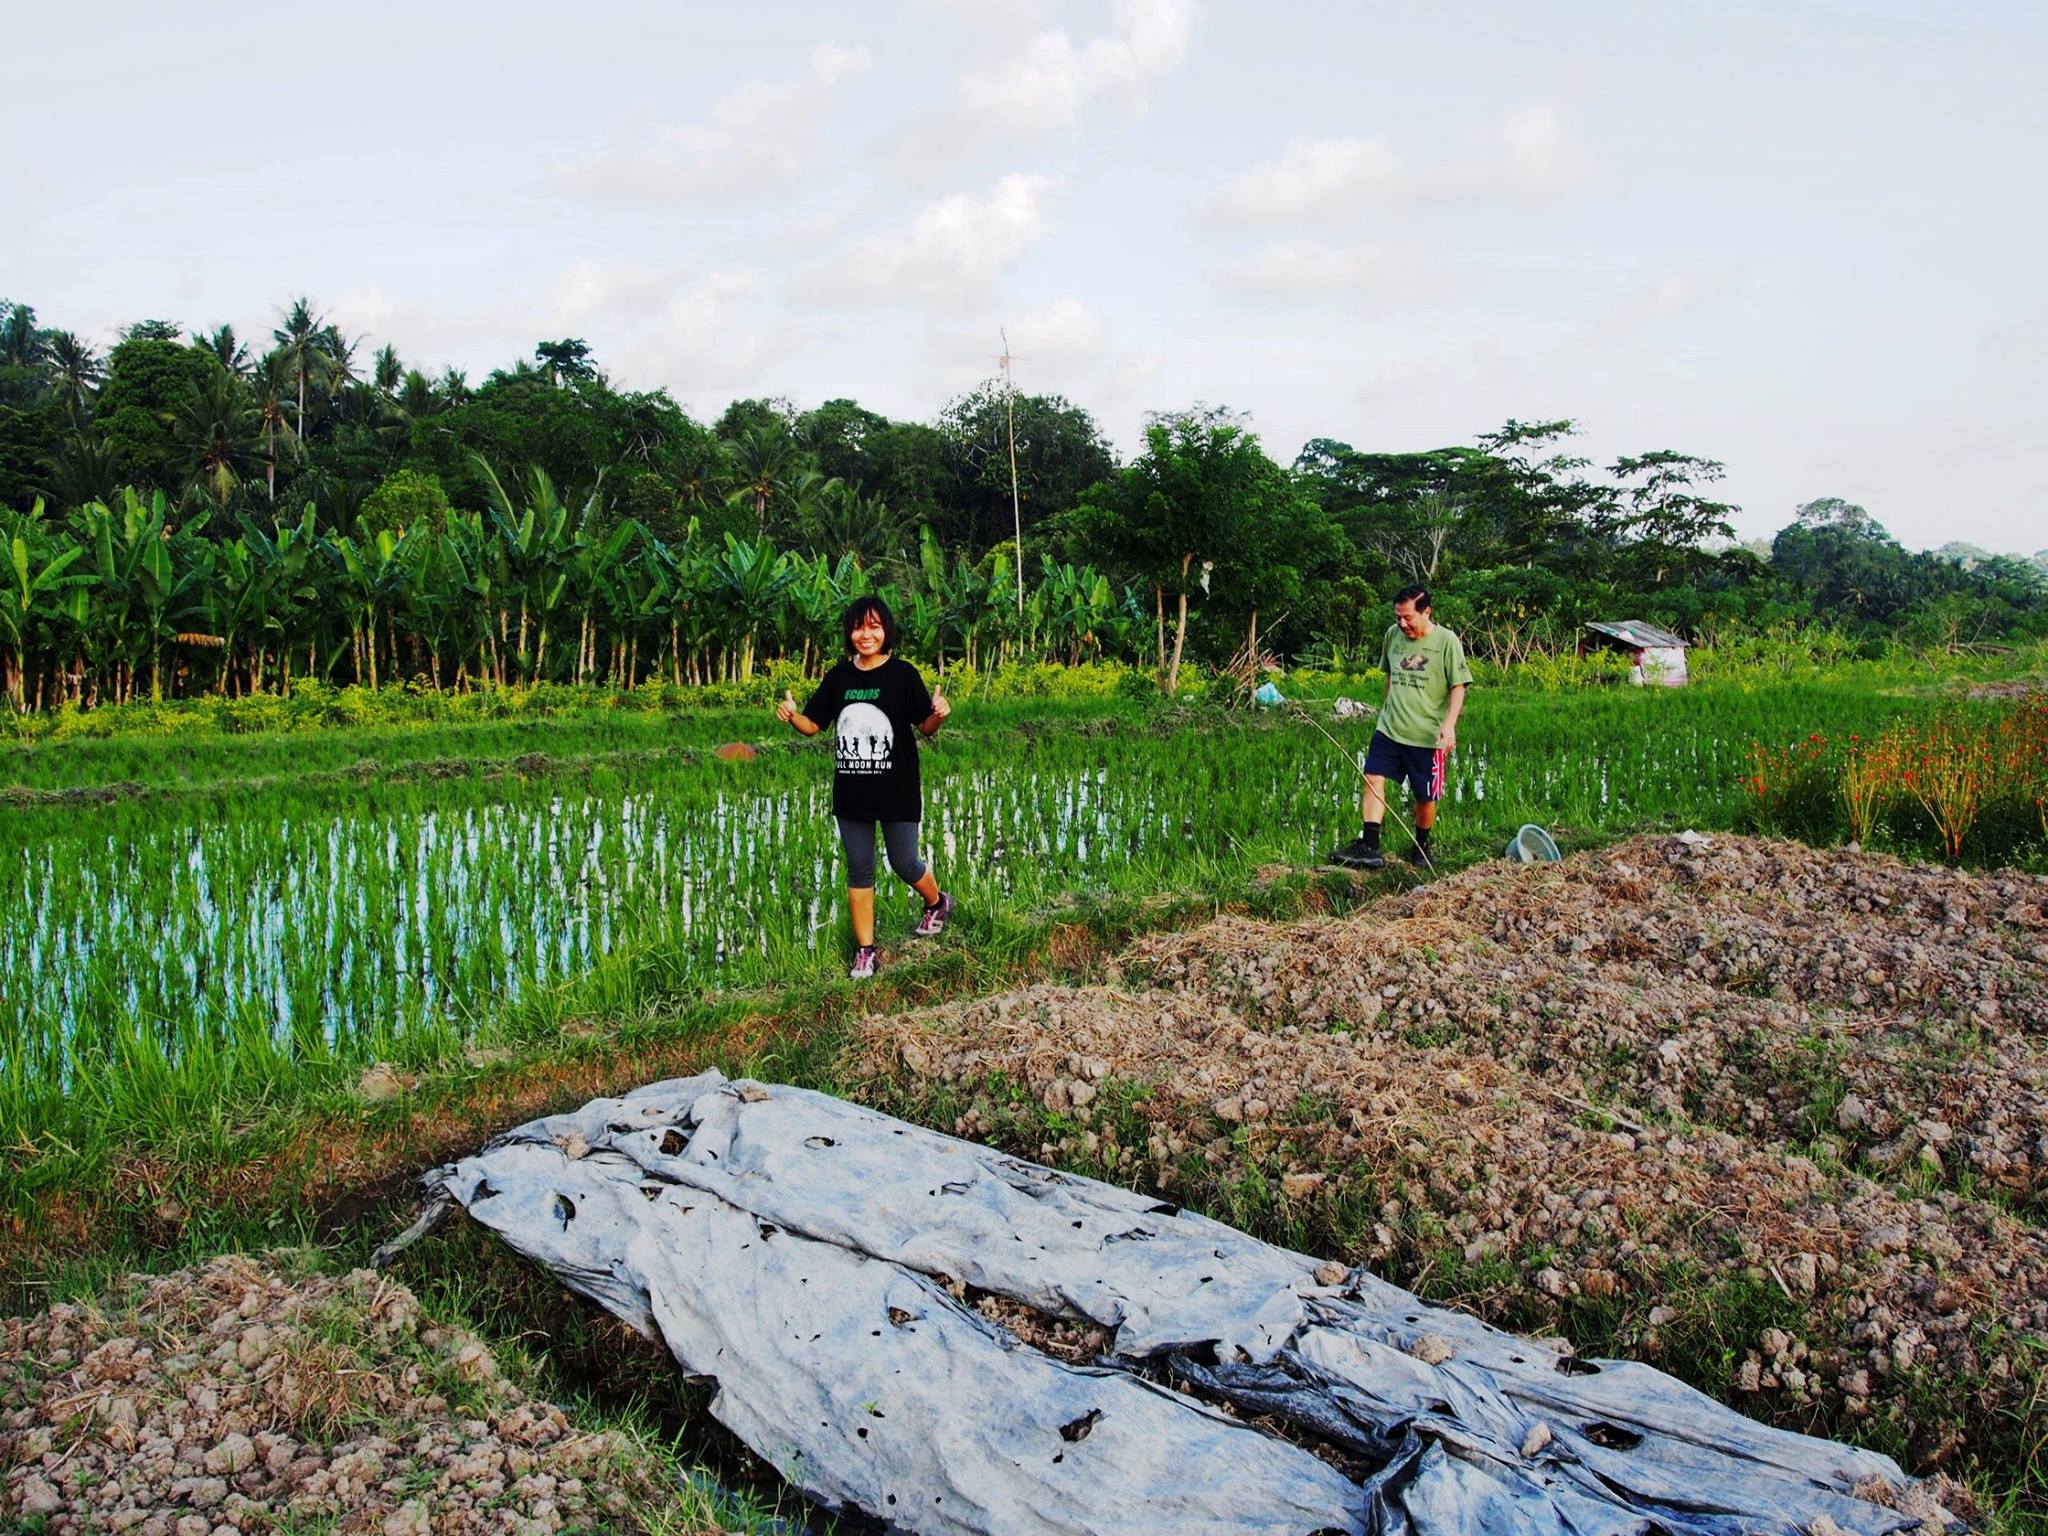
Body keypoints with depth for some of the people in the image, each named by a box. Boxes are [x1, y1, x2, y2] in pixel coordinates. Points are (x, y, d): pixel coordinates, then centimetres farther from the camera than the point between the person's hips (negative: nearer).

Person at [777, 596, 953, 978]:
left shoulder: (902, 674, -7)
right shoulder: (838, 677, 3)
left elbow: (926, 727, -6)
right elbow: (813, 724, 6)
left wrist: (938, 714, -27)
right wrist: (791, 715, -14)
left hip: (897, 792, -3)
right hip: (851, 793, 4)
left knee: (904, 864, 6)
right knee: (859, 869, 8)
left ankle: (937, 903, 38)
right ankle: (865, 951, 18)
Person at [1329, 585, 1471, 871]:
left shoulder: (1447, 641, -9)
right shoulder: (1393, 635, 6)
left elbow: (1458, 686, -8)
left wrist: (1449, 724, -20)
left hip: (1427, 735, -4)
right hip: (1389, 728, 4)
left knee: (1425, 797, 8)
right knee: (1374, 779, -12)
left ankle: (1421, 846, 29)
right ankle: (1369, 846, -16)